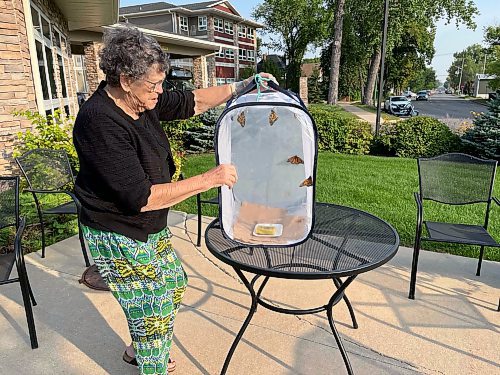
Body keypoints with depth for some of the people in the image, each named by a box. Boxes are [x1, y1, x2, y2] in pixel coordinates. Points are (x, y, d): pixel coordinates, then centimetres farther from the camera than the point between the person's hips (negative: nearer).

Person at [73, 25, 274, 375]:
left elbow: (192, 101, 9)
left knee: (173, 284, 22)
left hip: (151, 228, 9)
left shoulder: (142, 101, -4)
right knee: (155, 309, 4)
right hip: (120, 237, -9)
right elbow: (141, 198, -31)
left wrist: (242, 86, 3)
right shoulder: (100, 123, -29)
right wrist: (209, 179, -29)